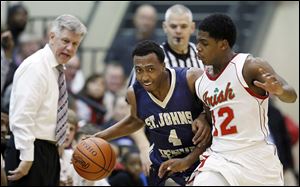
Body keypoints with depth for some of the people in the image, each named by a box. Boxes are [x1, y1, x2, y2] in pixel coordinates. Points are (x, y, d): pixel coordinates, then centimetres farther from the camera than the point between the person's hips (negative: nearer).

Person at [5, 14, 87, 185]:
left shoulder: (57, 69, 16)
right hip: (31, 151, -10)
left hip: (49, 152, 10)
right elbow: (22, 117, -20)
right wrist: (26, 158, -24)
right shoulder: (35, 67, -13)